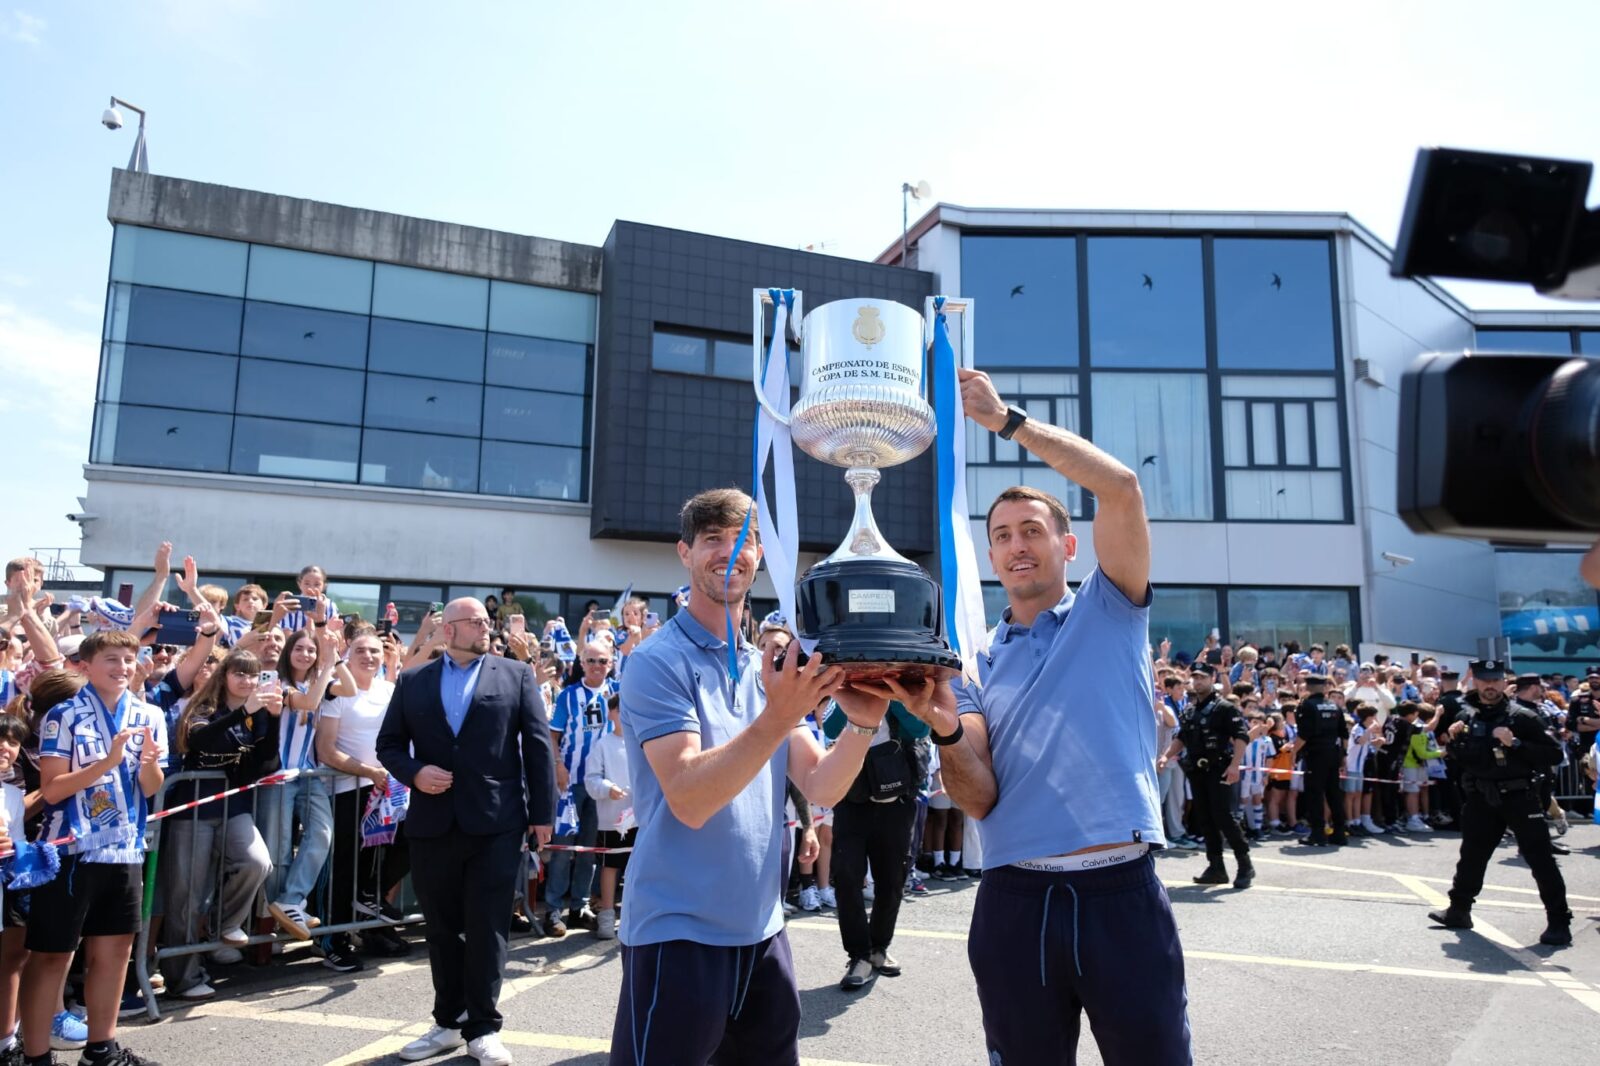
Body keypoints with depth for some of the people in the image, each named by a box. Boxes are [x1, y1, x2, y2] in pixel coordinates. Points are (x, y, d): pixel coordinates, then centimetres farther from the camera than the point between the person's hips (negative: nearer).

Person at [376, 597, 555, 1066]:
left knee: (487, 928, 2)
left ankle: (483, 1027, 15)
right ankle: (448, 1022, 28)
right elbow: (388, 744, 11)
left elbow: (538, 745, 1)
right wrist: (413, 772, -10)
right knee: (442, 929, 13)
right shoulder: (412, 681, 9)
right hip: (433, 824, 3)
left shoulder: (516, 674, 3)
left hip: (496, 822, -2)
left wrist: (543, 812, -4)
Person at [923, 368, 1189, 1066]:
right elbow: (979, 799, -1)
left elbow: (1120, 487, -10)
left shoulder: (1109, 613, 6)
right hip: (1015, 902, 2)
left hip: (1123, 891, -2)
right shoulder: (977, 662, 9)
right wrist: (946, 729, -22)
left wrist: (1006, 419, -7)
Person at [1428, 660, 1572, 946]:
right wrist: (1454, 740, -2)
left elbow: (1554, 754, -14)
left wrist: (1515, 743, -24)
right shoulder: (1465, 716, 5)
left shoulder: (1521, 716, -9)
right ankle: (1459, 910, 28)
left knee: (1540, 859, -5)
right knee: (1471, 856, 15)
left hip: (1518, 796, -4)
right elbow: (1459, 757, 18)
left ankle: (1559, 922, 5)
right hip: (1481, 798, 5)